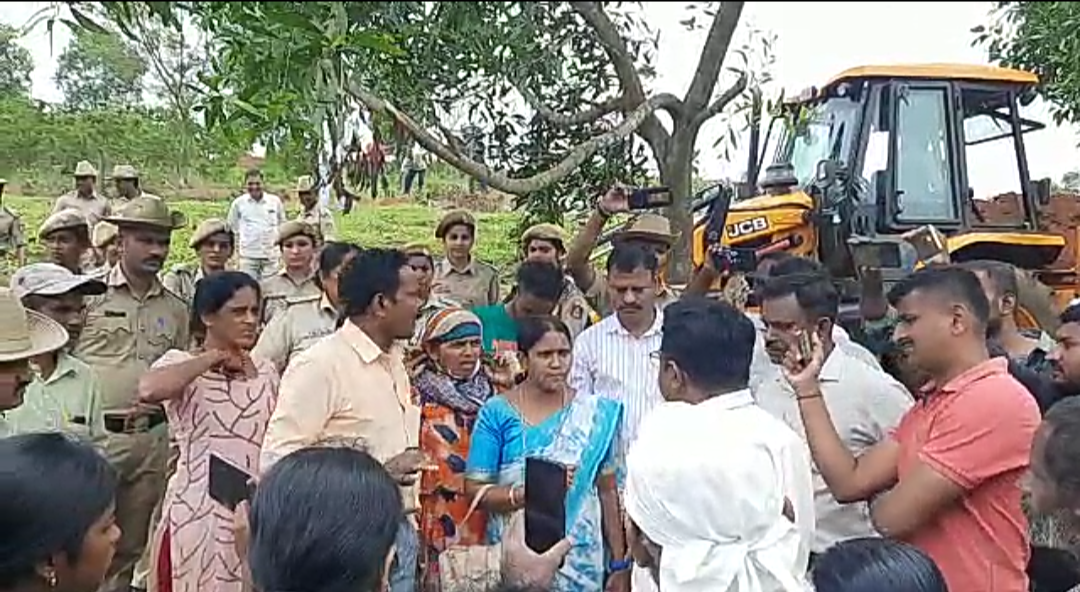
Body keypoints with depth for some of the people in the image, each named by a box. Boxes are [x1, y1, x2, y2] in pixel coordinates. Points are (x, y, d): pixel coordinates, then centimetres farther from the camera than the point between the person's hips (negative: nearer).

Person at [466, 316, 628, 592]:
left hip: (581, 561, 1)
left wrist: (619, 563, 2)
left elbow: (608, 491, 2)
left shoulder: (596, 412, -1)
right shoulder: (497, 413, -7)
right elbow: (475, 490, -8)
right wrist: (529, 492, -23)